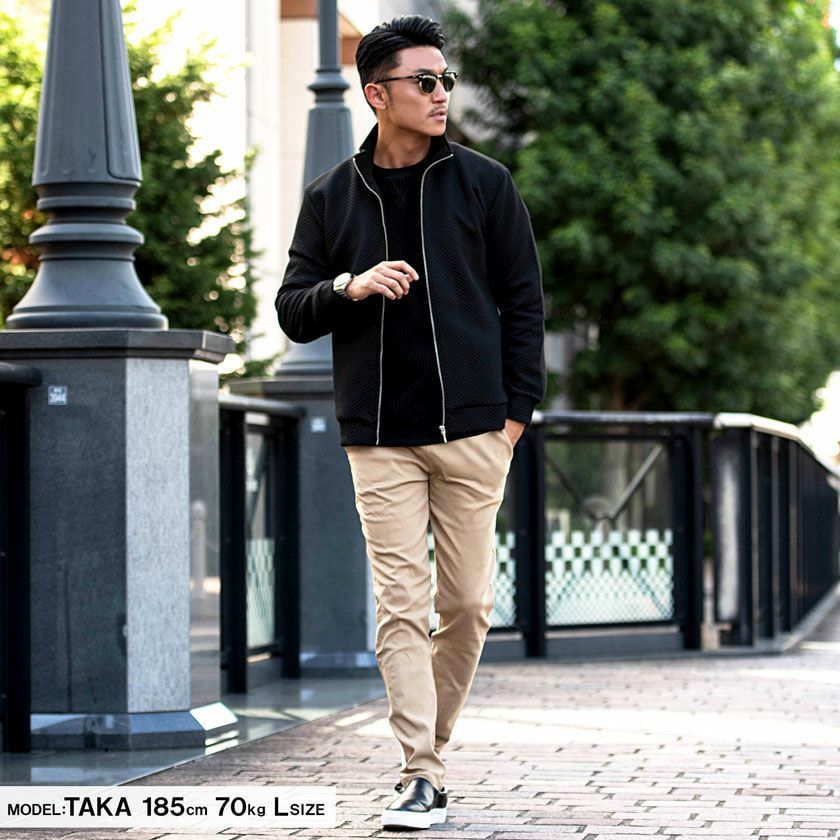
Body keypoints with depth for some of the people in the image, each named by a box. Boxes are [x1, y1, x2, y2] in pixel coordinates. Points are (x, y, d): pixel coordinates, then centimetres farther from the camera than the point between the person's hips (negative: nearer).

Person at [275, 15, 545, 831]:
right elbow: (292, 311, 9)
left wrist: (516, 409, 1)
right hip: (380, 440, 0)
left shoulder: (483, 183, 5)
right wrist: (351, 287, -12)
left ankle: (431, 741, 22)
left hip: (473, 432, 0)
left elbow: (523, 299, 7)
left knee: (467, 603, 2)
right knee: (401, 606, -6)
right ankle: (420, 776, -6)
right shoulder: (331, 198, 8)